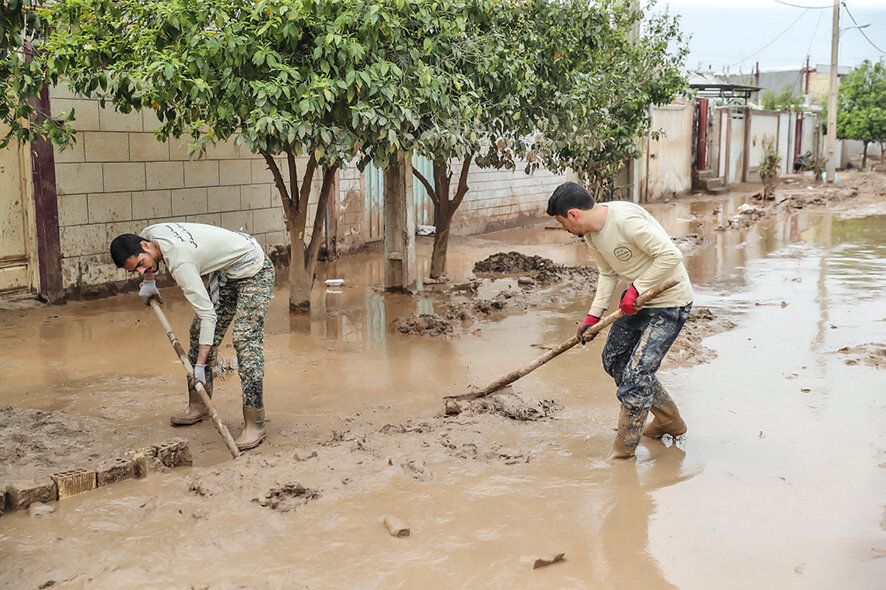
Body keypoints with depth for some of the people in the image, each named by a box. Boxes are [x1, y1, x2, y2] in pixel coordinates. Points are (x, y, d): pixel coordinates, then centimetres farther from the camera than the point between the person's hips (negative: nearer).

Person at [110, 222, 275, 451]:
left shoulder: (180, 263, -34)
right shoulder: (149, 233, -9)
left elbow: (207, 314, -33)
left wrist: (200, 364, -32)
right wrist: (149, 282, 22)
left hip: (253, 271, -10)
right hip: (226, 269, 10)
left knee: (245, 339, -19)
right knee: (200, 330, 8)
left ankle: (255, 424, -19)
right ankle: (199, 405, 19)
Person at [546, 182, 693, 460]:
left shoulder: (626, 219, -29)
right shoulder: (590, 233, 0)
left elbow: (671, 256, -30)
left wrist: (635, 289, -24)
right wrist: (593, 317, 3)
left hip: (669, 304, -10)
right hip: (638, 299, 10)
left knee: (635, 374, -12)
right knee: (614, 360, 19)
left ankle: (623, 452, 4)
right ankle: (668, 420, 34)